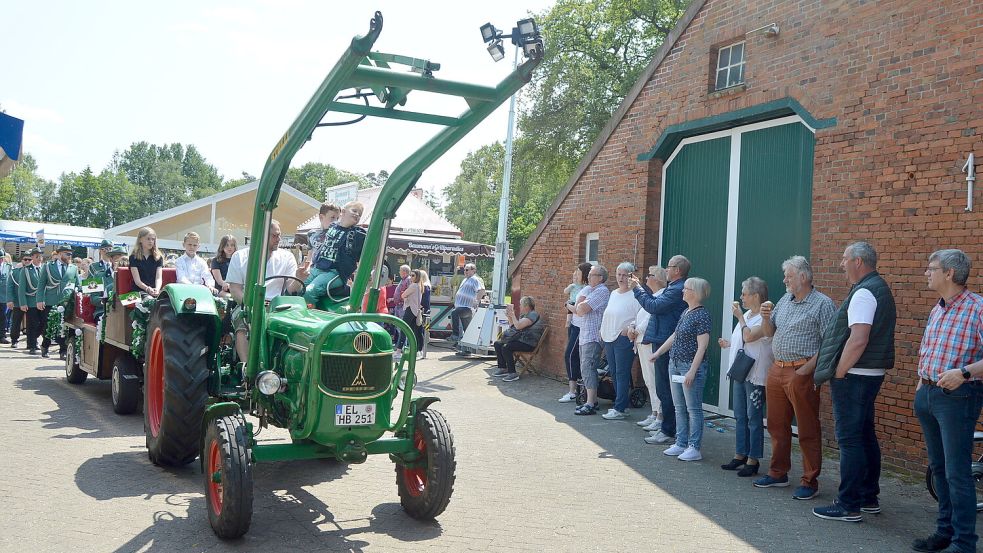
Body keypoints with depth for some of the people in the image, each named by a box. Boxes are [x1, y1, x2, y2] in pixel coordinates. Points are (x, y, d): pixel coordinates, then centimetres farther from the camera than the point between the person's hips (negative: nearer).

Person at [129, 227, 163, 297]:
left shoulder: (158, 257, 12)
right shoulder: (134, 257, 5)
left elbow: (159, 278, 1)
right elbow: (137, 280, -4)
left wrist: (157, 289, -22)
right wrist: (148, 289, -23)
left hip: (155, 291, 2)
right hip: (139, 291, -2)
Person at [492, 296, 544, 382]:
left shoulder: (533, 315, -14)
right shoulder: (523, 315, 18)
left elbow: (518, 326, -25)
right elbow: (513, 327, 25)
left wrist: (513, 315, -12)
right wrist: (509, 317, 12)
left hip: (527, 344, -11)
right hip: (519, 339, 11)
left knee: (506, 348, -29)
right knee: (497, 344, 6)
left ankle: (513, 374, -24)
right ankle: (503, 368, 8)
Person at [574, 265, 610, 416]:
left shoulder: (601, 291, -11)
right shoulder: (588, 289, 19)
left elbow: (582, 309, -18)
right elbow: (577, 309, 12)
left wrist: (580, 306, 2)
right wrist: (580, 308, -8)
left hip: (593, 335, -10)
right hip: (584, 334, 10)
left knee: (588, 367, -14)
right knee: (587, 368, 12)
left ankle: (590, 404, -15)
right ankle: (592, 400, 18)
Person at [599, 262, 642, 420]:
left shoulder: (635, 295, -9)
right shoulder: (613, 294, 18)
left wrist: (629, 329, -22)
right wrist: (603, 331, 14)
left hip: (624, 339, -9)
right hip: (609, 339, 9)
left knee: (622, 374, -7)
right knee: (614, 372, 12)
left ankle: (620, 410, -4)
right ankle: (622, 405, 22)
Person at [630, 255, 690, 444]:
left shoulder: (677, 290, -18)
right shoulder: (675, 288, 16)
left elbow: (654, 306, -20)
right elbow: (657, 302, 18)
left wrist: (637, 289, -10)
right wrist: (640, 287, 17)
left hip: (666, 345, -11)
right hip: (665, 343, 11)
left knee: (664, 389, -4)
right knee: (665, 388, 16)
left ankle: (669, 432, 2)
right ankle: (667, 427, 25)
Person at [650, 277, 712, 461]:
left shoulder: (702, 315, -14)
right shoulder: (686, 312, 12)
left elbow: (702, 346, -17)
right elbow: (675, 336, 22)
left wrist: (692, 371, -20)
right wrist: (658, 353, 25)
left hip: (691, 366, -9)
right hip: (675, 364, 9)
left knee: (693, 409, -1)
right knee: (679, 408, 13)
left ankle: (694, 448, 6)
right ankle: (681, 444, 22)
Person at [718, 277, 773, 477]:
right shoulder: (747, 314, 13)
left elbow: (749, 336, -26)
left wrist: (740, 317, -16)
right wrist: (728, 343, 12)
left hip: (755, 374, -9)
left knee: (754, 418, -1)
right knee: (740, 416, 14)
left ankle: (753, 460, 6)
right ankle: (740, 455, 23)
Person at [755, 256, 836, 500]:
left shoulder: (822, 304, -8)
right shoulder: (784, 300, 14)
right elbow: (769, 333, 19)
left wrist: (807, 368, -18)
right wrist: (765, 317, -1)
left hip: (802, 373, -8)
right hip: (776, 370, 8)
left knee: (808, 430, -1)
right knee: (777, 425, 14)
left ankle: (810, 482, 7)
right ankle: (778, 473, 26)